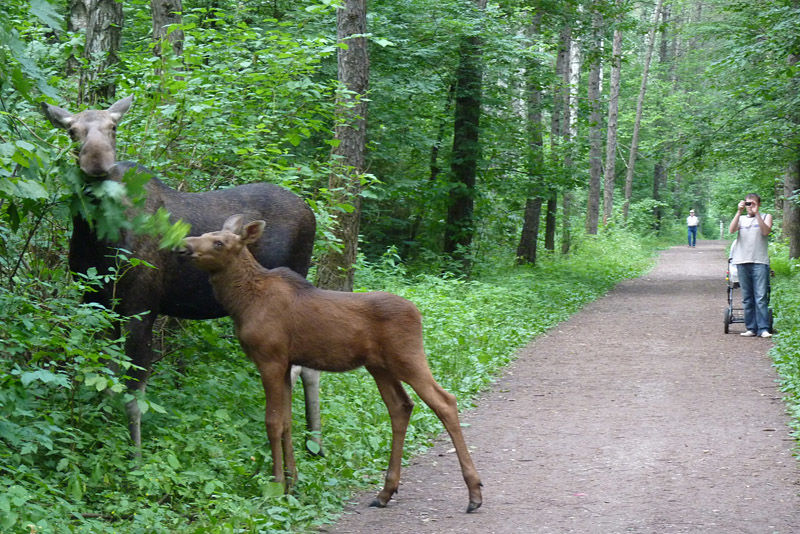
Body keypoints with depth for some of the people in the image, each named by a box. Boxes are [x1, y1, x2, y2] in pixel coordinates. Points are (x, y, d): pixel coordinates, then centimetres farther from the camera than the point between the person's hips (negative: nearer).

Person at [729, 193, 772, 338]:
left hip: (760, 262, -3)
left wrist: (757, 213, -10)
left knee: (761, 297, -10)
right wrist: (739, 212, -6)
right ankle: (751, 328, 7)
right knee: (747, 298, 3)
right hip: (742, 261, 3)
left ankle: (763, 329, -11)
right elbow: (732, 230, -1)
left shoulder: (766, 217, 12)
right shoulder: (741, 219, 18)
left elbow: (766, 231, -7)